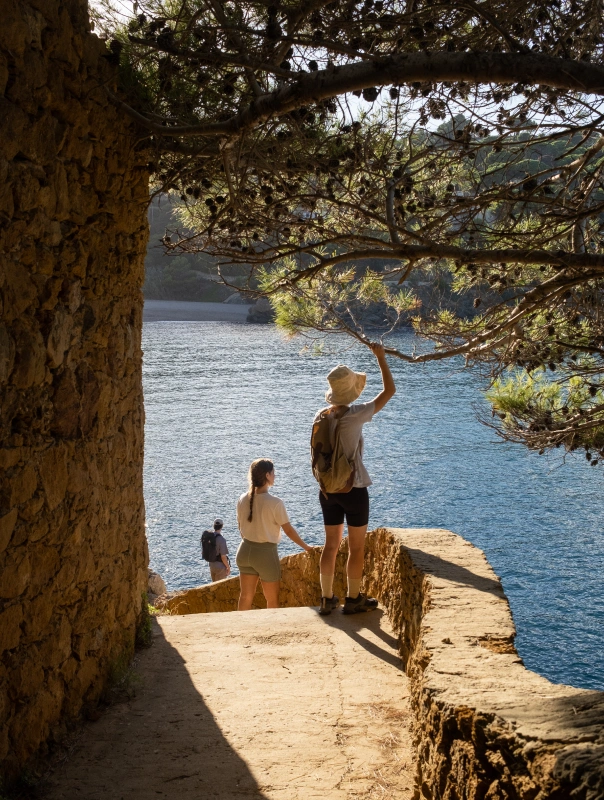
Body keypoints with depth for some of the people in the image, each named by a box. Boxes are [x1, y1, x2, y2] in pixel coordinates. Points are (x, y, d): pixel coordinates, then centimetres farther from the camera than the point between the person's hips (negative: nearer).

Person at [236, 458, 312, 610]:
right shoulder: (275, 503, -17)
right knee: (272, 599, 10)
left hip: (245, 550, 5)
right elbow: (288, 530, -11)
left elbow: (241, 527, 10)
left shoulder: (243, 500, -1)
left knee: (245, 596, 13)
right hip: (266, 552, -5)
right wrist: (306, 547, 4)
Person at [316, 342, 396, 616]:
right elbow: (389, 390, -9)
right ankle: (353, 599, 16)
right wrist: (381, 357, 0)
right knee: (357, 547, 8)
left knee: (331, 544, 14)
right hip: (353, 489, -6)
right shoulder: (356, 414, -17)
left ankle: (327, 598, 19)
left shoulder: (321, 416, -1)